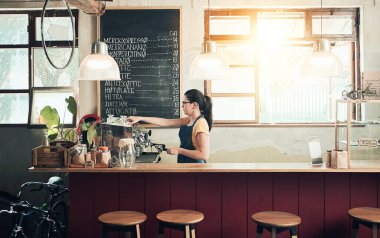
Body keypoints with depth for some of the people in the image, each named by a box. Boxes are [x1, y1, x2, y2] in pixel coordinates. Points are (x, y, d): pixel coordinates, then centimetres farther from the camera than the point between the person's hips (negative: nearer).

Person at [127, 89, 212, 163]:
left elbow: (204, 155, -25)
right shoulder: (187, 120, 6)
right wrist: (140, 118, 5)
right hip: (184, 166, 8)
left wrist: (179, 150, -19)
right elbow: (165, 122, 8)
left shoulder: (201, 124, -19)